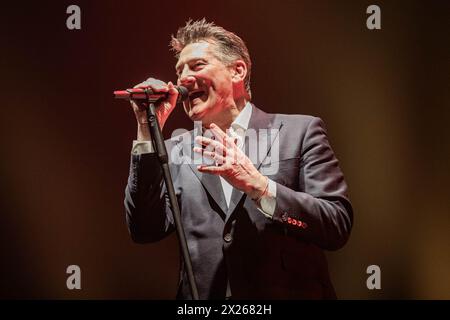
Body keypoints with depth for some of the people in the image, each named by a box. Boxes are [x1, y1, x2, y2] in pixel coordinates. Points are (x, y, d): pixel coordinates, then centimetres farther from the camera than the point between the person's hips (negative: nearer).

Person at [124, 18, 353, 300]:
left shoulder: (300, 131, 3)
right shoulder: (176, 151, 11)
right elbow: (146, 231, 1)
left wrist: (257, 185, -16)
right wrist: (148, 133, -2)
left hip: (288, 292, -3)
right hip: (205, 295, 3)